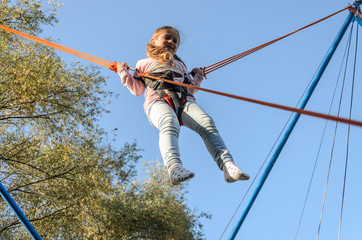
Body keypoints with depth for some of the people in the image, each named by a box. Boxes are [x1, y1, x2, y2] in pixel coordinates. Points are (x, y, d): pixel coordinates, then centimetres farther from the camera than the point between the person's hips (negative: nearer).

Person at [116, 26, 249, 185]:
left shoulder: (180, 65, 41)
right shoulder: (144, 63, 33)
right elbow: (137, 90, 23)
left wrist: (197, 78, 35)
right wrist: (123, 72, 15)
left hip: (184, 100, 3)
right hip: (158, 100, -3)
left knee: (207, 123, -30)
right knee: (169, 124, -41)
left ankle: (227, 165, -47)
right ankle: (174, 166, -62)